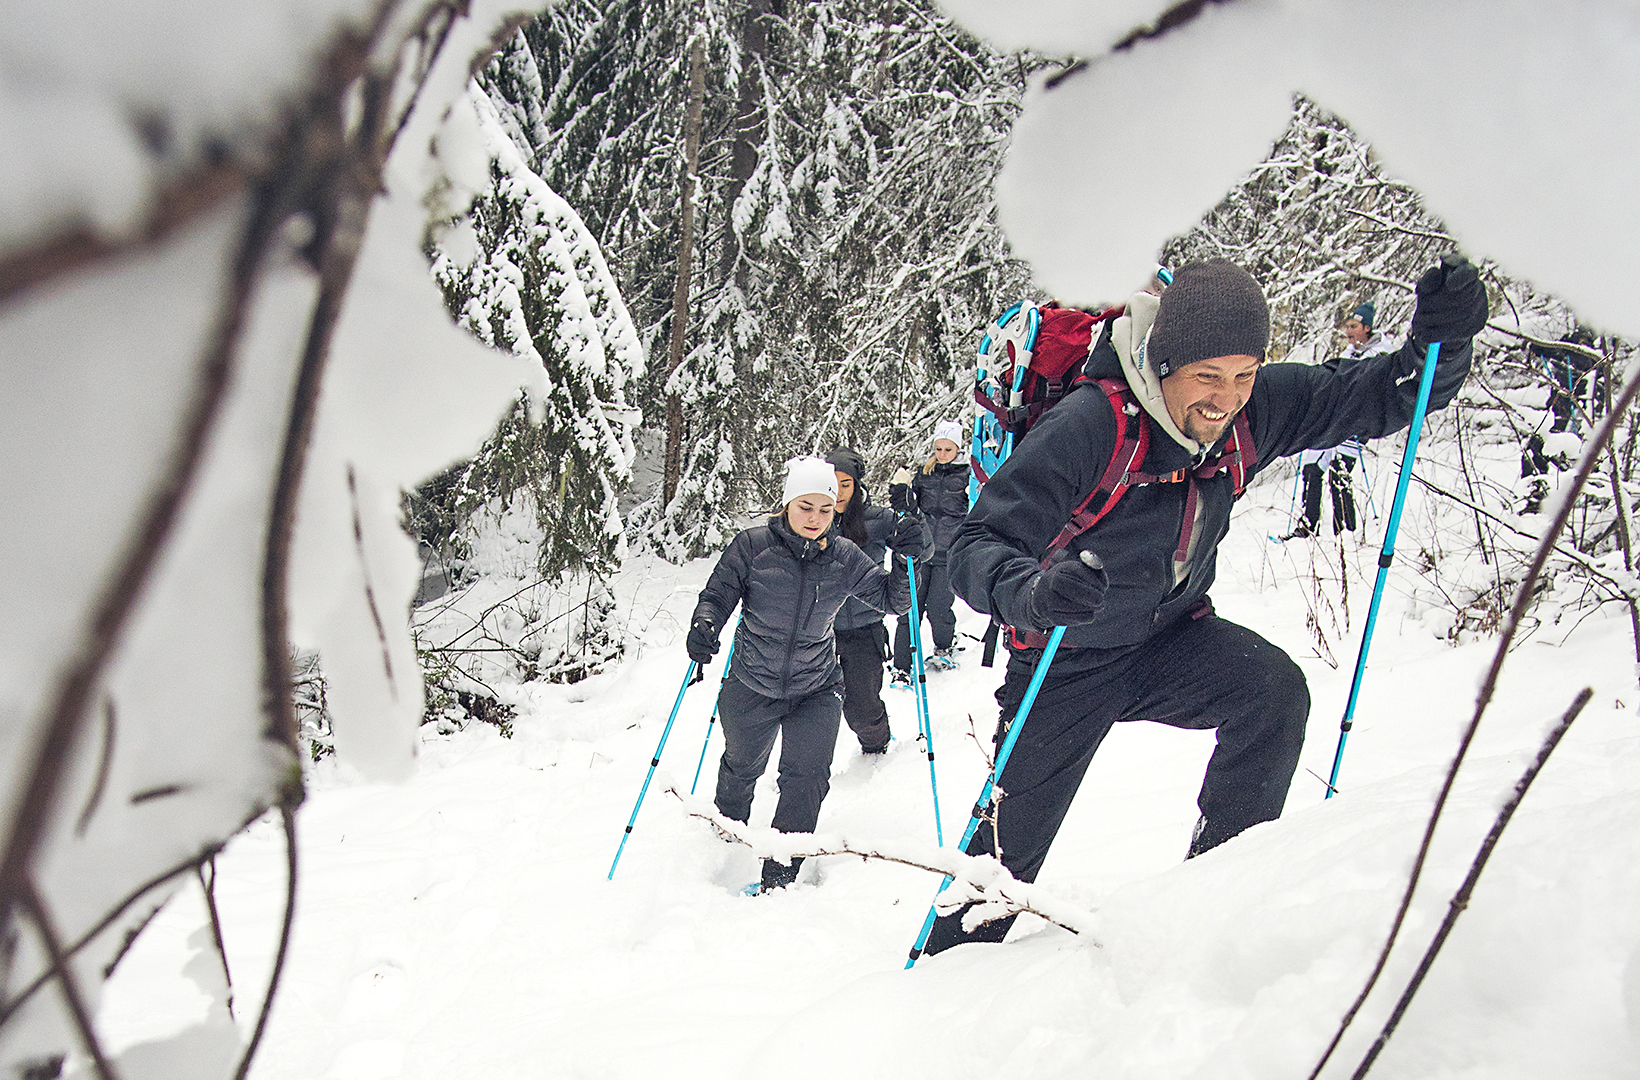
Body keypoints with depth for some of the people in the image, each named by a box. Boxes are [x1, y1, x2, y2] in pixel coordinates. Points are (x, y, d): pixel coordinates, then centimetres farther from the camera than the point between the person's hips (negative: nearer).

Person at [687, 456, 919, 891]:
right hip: (752, 687, 0)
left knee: (807, 778, -13)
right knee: (742, 767, 22)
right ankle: (727, 824, 56)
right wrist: (704, 626, -30)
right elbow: (719, 593, -9)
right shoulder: (752, 545, -14)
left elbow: (891, 599, -2)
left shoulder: (844, 557, -7)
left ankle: (780, 875, 3)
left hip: (817, 689, 1)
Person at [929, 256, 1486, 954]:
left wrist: (1441, 340, -30)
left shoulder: (1251, 410, -16)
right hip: (1068, 664, -4)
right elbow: (977, 550, -35)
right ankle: (947, 962, 35)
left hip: (1172, 640, 4)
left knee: (1275, 690, -25)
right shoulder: (1087, 426, -33)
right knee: (1011, 842, 6)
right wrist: (1033, 592, -57)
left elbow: (1376, 397, -9)